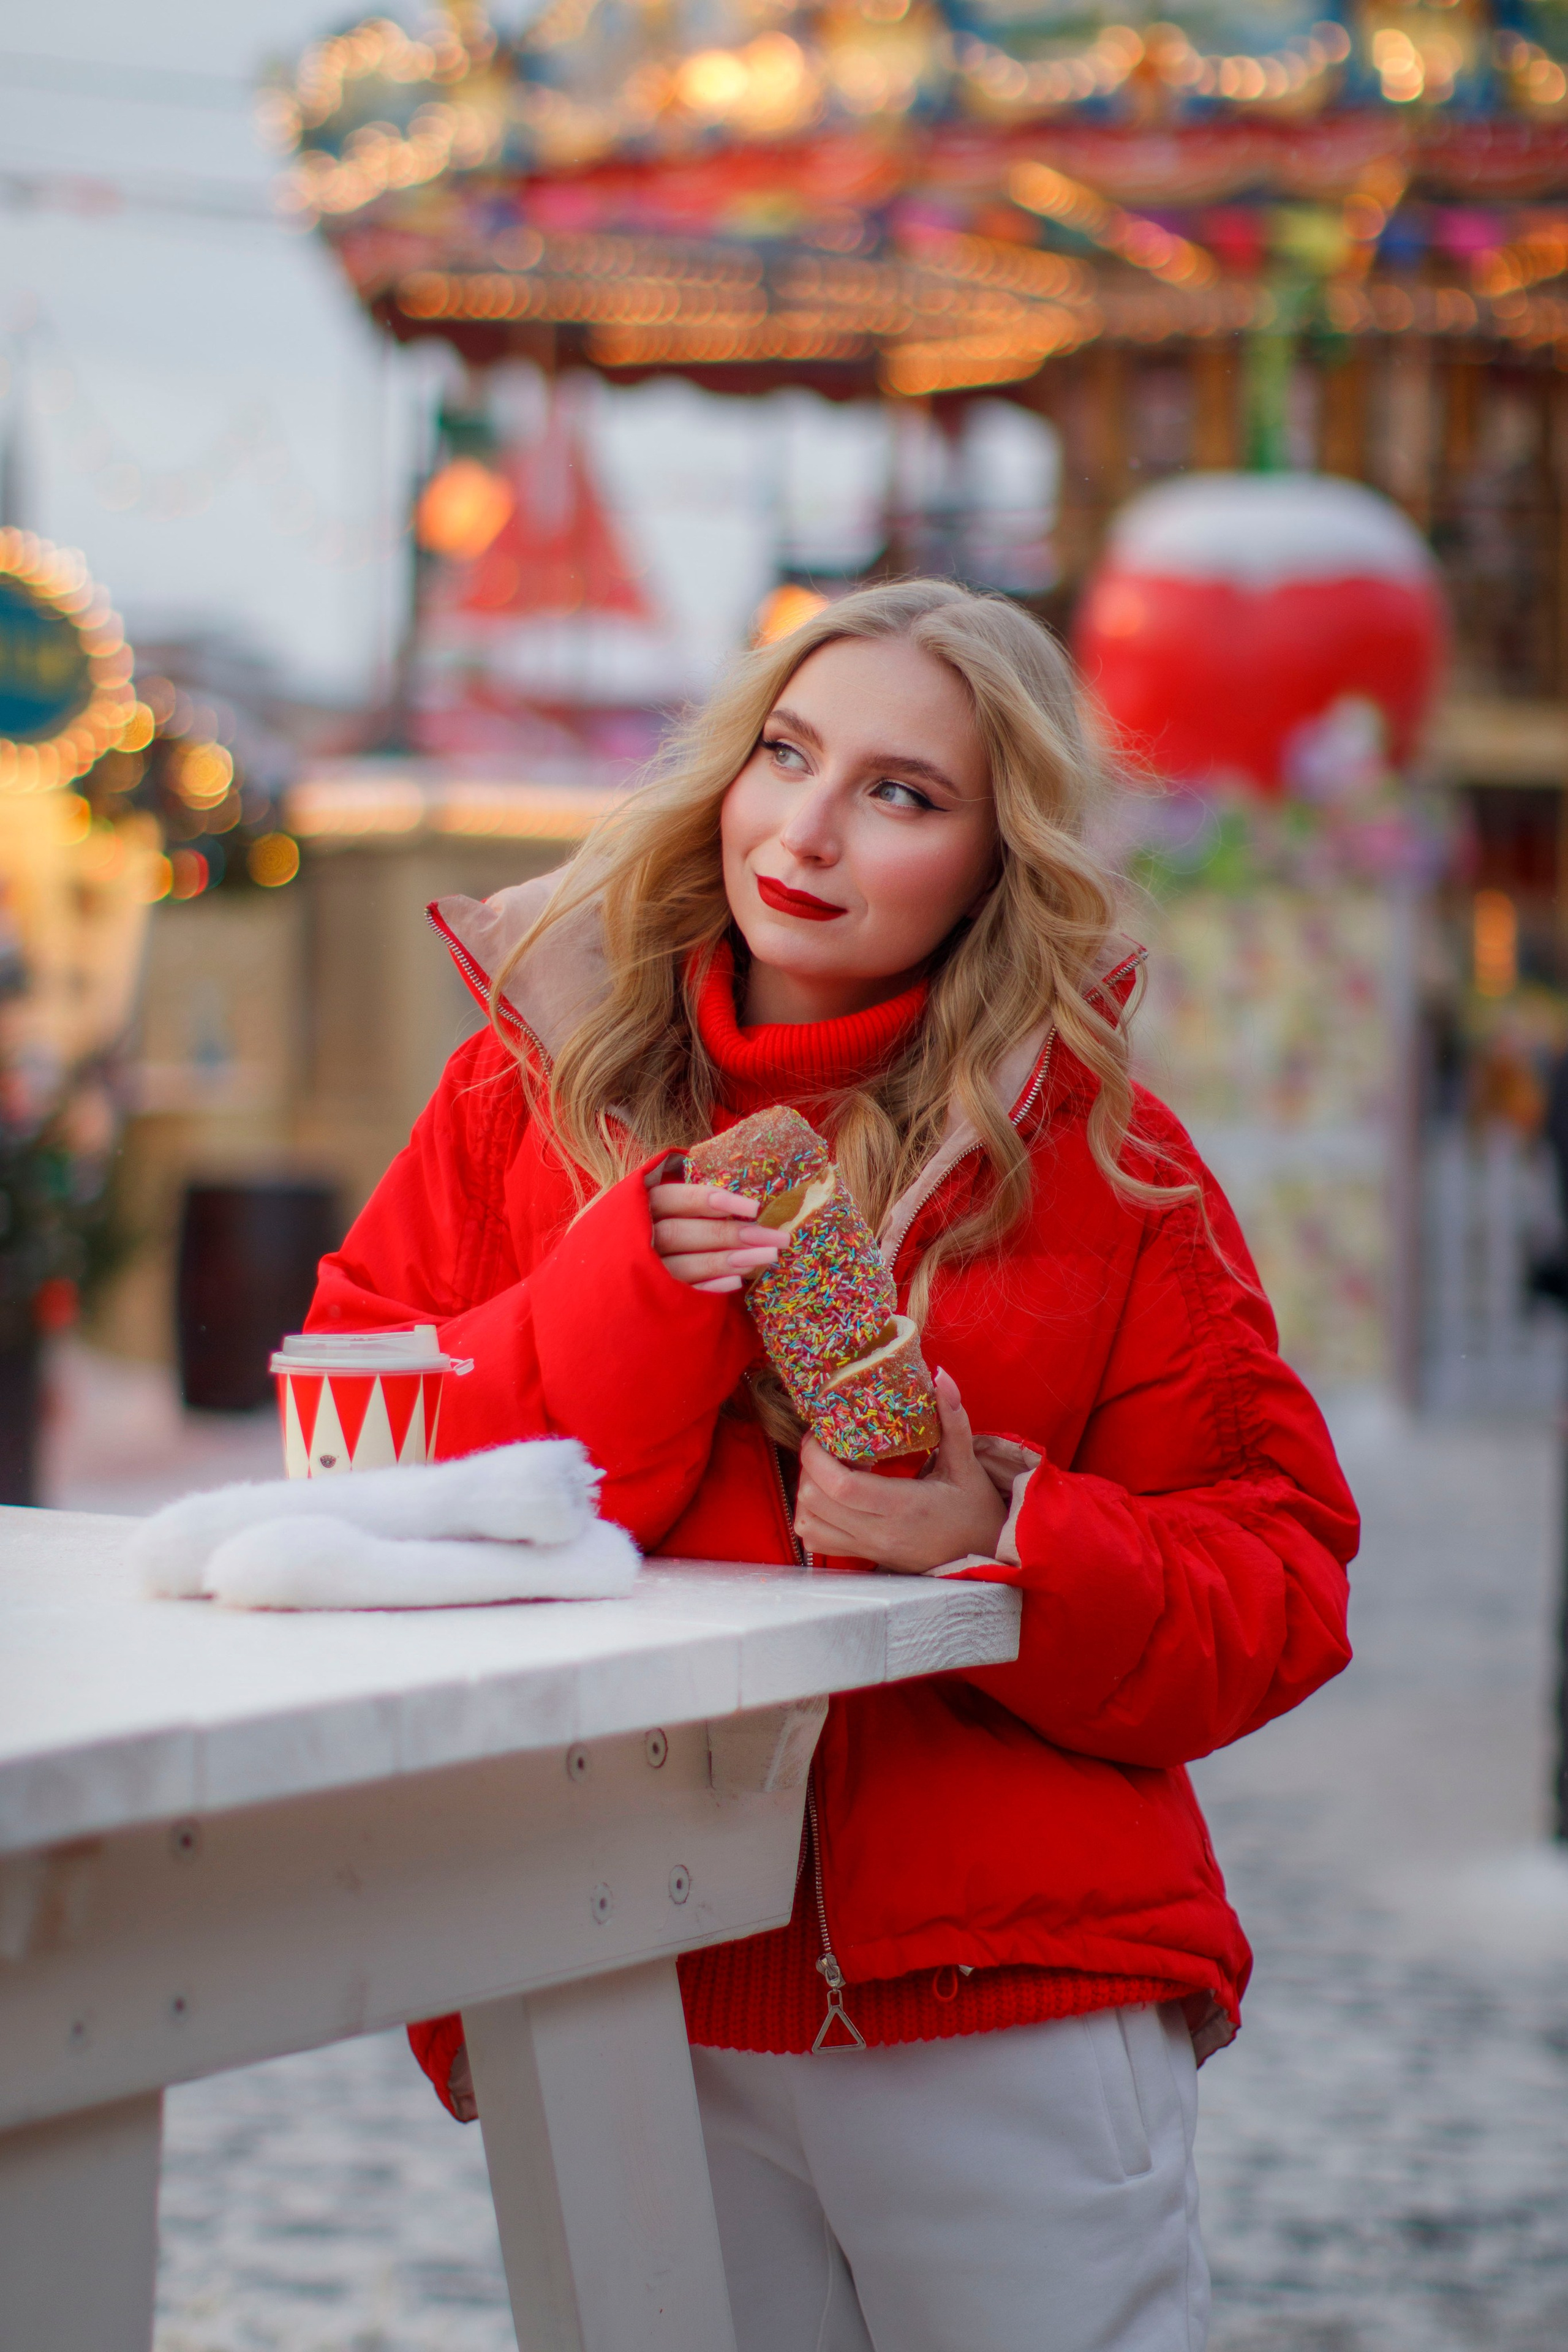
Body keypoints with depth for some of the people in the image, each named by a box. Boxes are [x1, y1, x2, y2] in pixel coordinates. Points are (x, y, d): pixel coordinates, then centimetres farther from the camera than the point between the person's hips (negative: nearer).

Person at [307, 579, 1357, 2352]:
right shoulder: (534, 1090, 6)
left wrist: (1007, 1549, -16)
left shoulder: (1099, 1157, 1)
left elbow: (1276, 1578, 2)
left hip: (1013, 2015, -1)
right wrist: (621, 1306, -14)